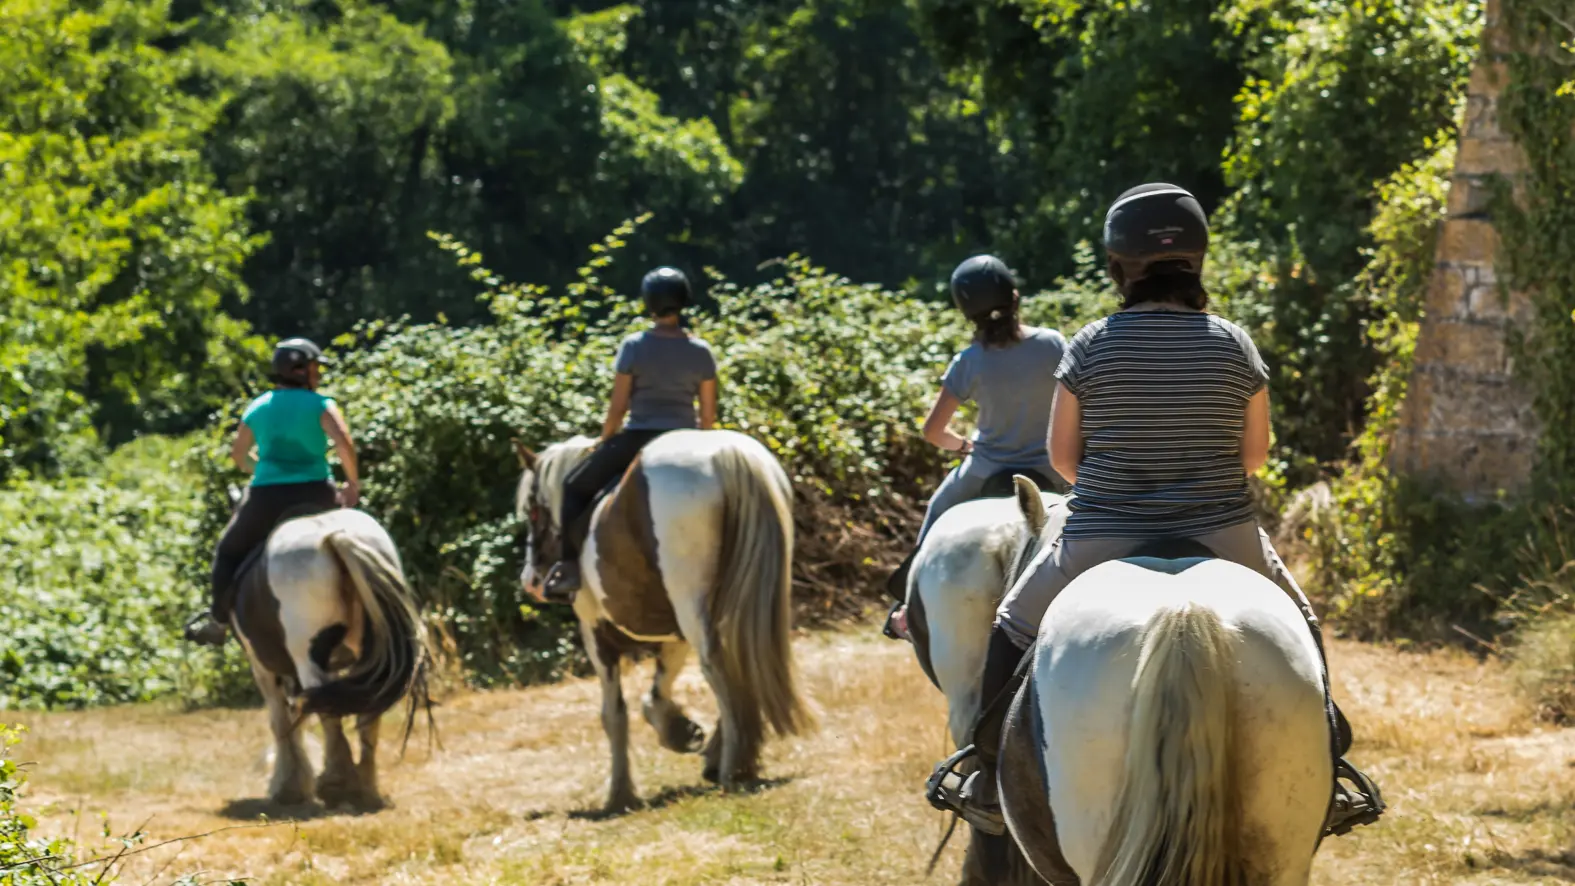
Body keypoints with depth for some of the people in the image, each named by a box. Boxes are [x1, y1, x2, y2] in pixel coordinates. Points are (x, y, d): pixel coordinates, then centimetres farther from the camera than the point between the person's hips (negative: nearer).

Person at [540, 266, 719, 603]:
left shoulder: (633, 347, -8)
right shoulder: (701, 352, 1)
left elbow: (617, 407, -5)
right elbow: (709, 416, 3)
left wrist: (604, 442, 11)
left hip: (637, 439, -2)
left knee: (576, 486, 18)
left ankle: (570, 567, 7)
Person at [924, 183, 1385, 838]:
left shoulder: (1090, 347, -7)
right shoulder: (1233, 344, -4)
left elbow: (1061, 455, -1)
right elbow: (1256, 453, 4)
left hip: (1103, 539, -1)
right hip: (1223, 538, 1)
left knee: (1015, 627, 23)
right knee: (1297, 624, 28)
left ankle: (991, 782, 22)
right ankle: (1327, 775, 23)